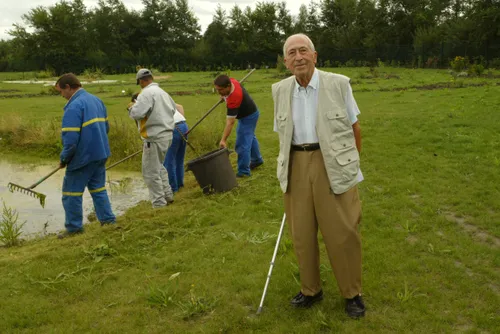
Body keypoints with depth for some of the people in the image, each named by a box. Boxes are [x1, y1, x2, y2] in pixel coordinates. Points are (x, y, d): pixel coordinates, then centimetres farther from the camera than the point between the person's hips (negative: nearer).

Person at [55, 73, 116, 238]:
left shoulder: (74, 106, -18)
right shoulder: (96, 100, 9)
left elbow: (70, 138, -23)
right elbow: (106, 127, 16)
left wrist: (64, 158, -10)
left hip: (83, 157, -8)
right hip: (100, 154, 8)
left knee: (71, 192, 7)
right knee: (98, 188, 19)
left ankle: (74, 228, 15)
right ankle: (108, 220, 19)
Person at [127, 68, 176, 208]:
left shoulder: (147, 93, -14)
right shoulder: (163, 92, 13)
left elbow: (136, 113, -22)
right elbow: (173, 109, 26)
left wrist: (131, 107, -2)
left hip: (154, 137, -9)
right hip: (166, 134, 9)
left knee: (151, 172, -1)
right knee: (159, 166, 25)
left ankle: (159, 203, 3)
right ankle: (167, 195, 29)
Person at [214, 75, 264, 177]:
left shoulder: (234, 99, -42)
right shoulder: (230, 81, -20)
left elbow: (230, 122, -40)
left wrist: (223, 140, -39)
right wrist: (224, 96, 10)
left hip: (248, 117, -10)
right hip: (250, 112, 10)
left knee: (243, 144, -9)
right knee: (250, 137, 27)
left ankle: (243, 171, 1)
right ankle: (257, 159, 46)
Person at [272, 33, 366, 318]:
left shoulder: (338, 83, -4)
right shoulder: (280, 90, 6)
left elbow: (354, 127, 4)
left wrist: (351, 163, 10)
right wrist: (287, 170, 15)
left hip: (334, 166, -3)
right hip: (297, 168, 3)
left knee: (343, 233, 3)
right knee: (302, 234, 11)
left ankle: (353, 293, 23)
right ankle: (311, 290, 29)